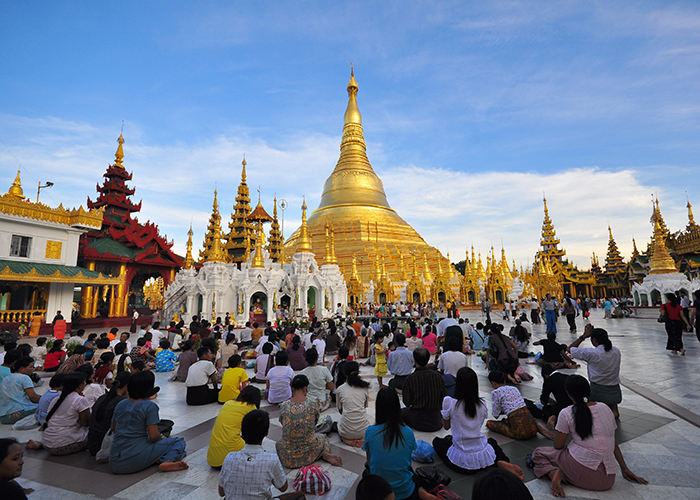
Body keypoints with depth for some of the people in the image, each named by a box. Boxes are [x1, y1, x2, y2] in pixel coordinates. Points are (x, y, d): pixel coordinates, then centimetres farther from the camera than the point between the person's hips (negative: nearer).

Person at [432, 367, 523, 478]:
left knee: (437, 441, 26)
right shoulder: (482, 403, -5)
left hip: (462, 461, -3)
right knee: (492, 441, 37)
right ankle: (502, 463, 4)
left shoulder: (449, 401, -16)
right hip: (484, 457, 3)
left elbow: (446, 426, 2)